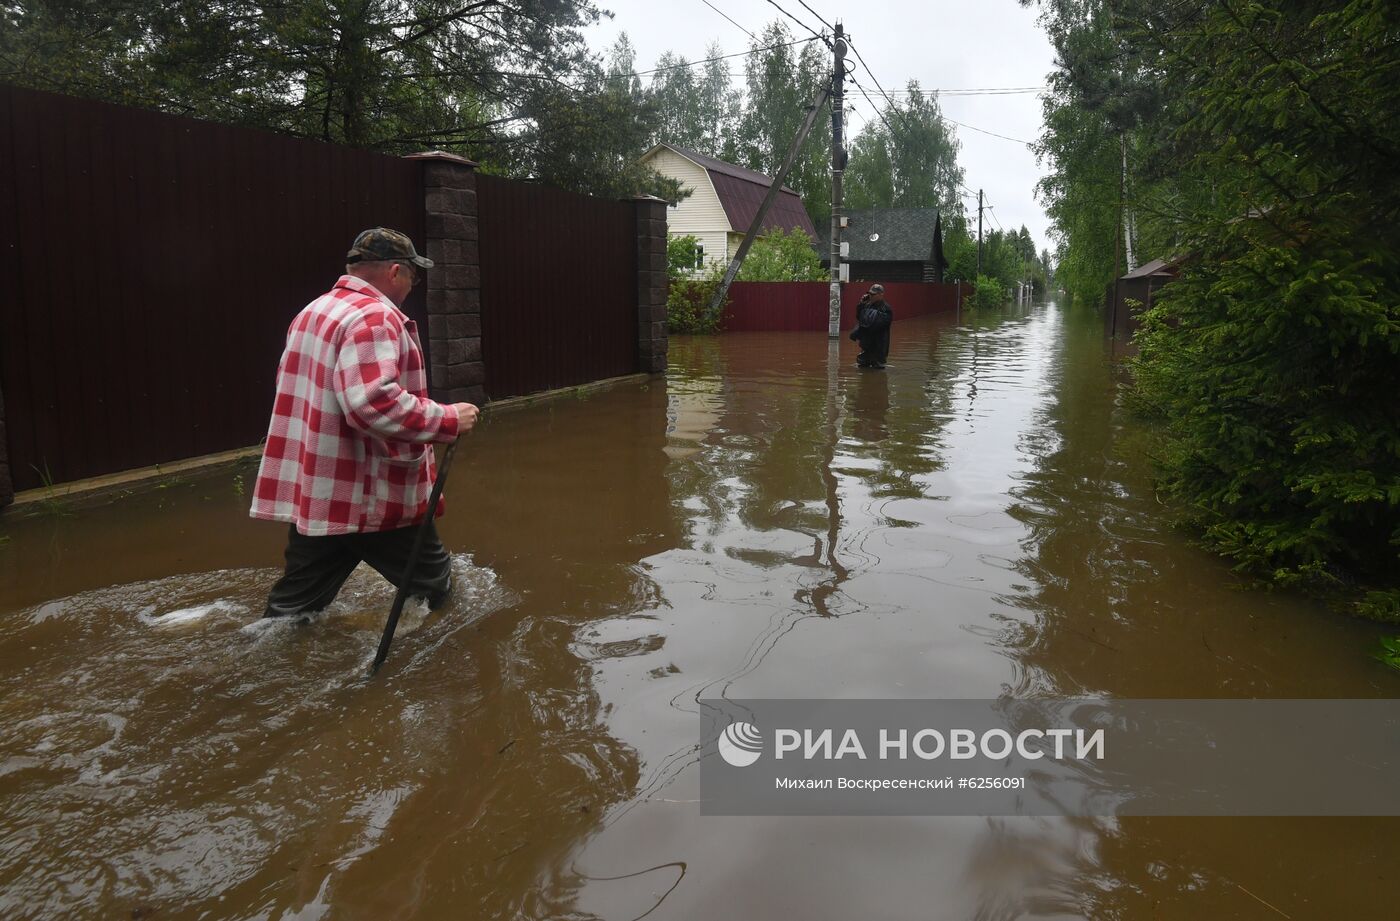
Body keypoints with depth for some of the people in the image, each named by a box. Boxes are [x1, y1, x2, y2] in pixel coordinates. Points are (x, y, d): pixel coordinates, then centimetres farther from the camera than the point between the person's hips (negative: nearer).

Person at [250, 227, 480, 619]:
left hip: (313, 493, 9)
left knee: (295, 604, 15)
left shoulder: (313, 313, 15)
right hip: (373, 498, -9)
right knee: (435, 586, 11)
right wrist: (448, 420, -21)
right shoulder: (373, 318, -18)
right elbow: (374, 402, -31)